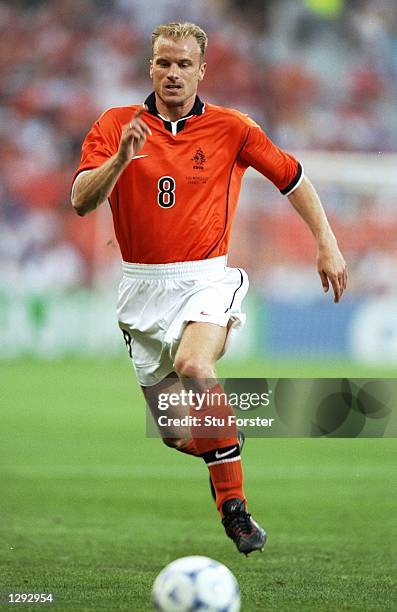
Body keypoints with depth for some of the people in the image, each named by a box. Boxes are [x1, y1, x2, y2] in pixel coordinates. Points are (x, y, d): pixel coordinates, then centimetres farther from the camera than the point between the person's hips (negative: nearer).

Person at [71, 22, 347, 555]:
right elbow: (81, 202, -10)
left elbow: (292, 178, 13)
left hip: (206, 279, -2)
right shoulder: (115, 126, 1)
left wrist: (327, 245, 7)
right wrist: (121, 158, -26)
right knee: (175, 434, 4)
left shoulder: (230, 128, 1)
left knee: (194, 367, -34)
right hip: (143, 286, 3)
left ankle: (233, 503, -24)